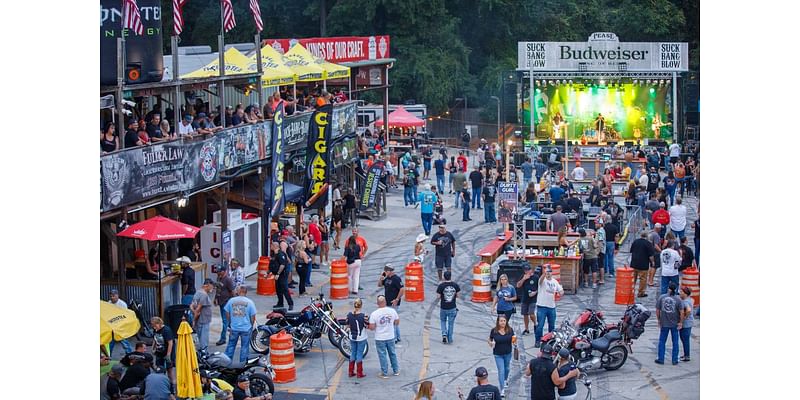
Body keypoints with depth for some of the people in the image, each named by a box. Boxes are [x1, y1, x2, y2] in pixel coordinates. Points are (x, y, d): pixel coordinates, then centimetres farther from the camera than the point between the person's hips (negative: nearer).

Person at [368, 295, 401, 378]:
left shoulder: (374, 314, -19)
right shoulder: (392, 311, -10)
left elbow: (372, 327, -17)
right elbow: (397, 322, 2)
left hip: (380, 338, -3)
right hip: (391, 337, 3)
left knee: (382, 356, 9)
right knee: (392, 354, 19)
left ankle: (384, 373, 16)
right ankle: (396, 370, 30)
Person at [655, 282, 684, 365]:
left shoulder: (661, 297, -6)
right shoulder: (678, 299, -10)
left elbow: (657, 310, -3)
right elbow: (681, 312, -13)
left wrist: (659, 320, 10)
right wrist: (681, 322, -3)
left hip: (664, 324, 0)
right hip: (675, 324, 0)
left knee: (662, 341, 12)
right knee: (675, 342, 10)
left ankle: (661, 359, 14)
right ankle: (674, 360, 13)